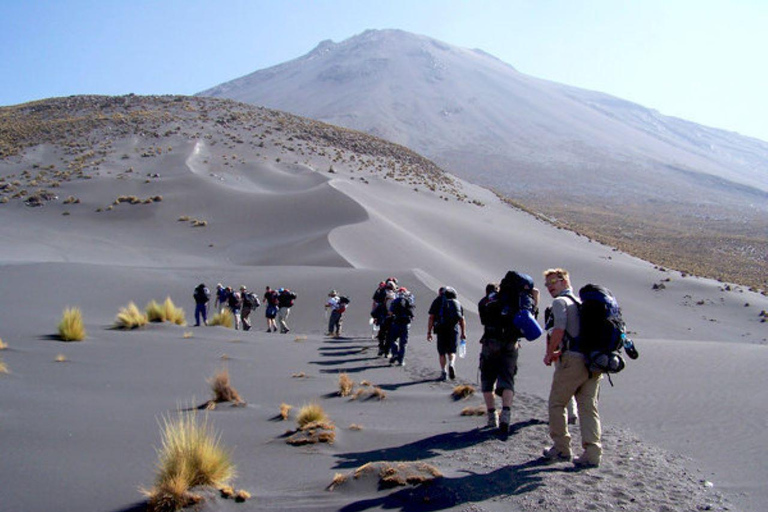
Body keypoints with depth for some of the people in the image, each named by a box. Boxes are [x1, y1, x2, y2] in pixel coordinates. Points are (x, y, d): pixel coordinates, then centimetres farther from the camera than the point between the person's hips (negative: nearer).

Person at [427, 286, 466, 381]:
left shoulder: (437, 301, 8)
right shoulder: (457, 302, 16)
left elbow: (431, 318, 1)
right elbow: (462, 319, 13)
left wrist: (429, 332, 2)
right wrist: (463, 333, 16)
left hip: (441, 329, -2)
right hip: (454, 329, 2)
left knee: (442, 352, 6)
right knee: (452, 351, 10)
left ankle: (443, 372, 2)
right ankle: (451, 364, -16)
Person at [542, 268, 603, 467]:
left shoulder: (560, 302, -2)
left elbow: (559, 330, -16)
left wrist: (549, 353, -4)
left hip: (573, 361, -7)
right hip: (593, 361, 7)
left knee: (557, 404, 7)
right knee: (588, 406, 7)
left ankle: (561, 449, 12)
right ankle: (592, 453, 1)